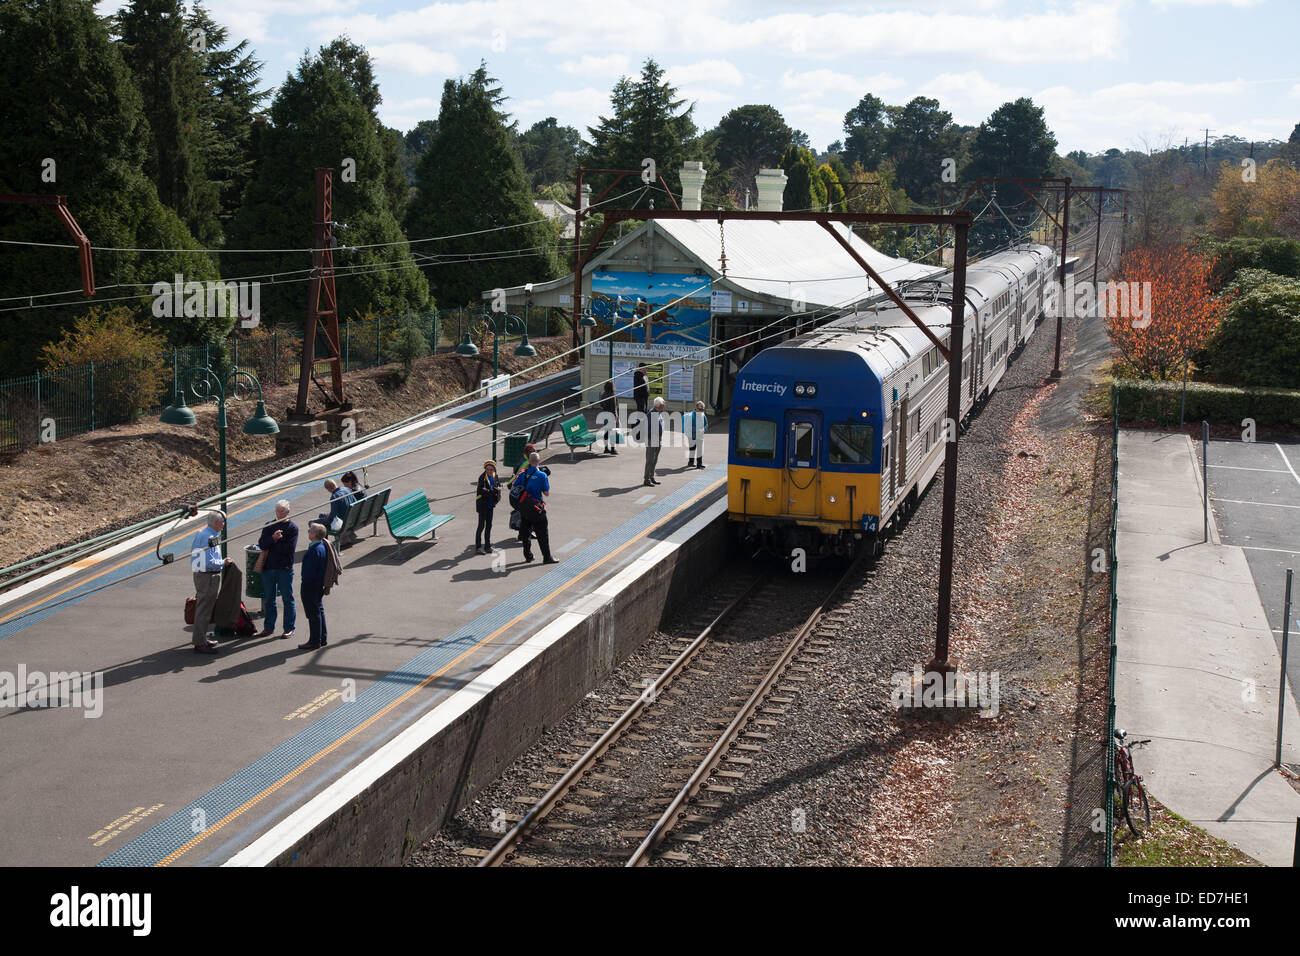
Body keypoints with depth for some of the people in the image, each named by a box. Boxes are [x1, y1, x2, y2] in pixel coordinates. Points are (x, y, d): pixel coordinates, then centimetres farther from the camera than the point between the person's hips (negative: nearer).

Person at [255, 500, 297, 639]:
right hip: (268, 567, 4)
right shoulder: (269, 526, 10)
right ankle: (269, 627, 21)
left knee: (288, 599, 2)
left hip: (285, 569, -4)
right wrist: (273, 538, -19)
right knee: (269, 599, 11)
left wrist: (273, 544, -8)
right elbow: (262, 544, -3)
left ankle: (289, 629, 10)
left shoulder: (292, 528, -3)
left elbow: (289, 549, -14)